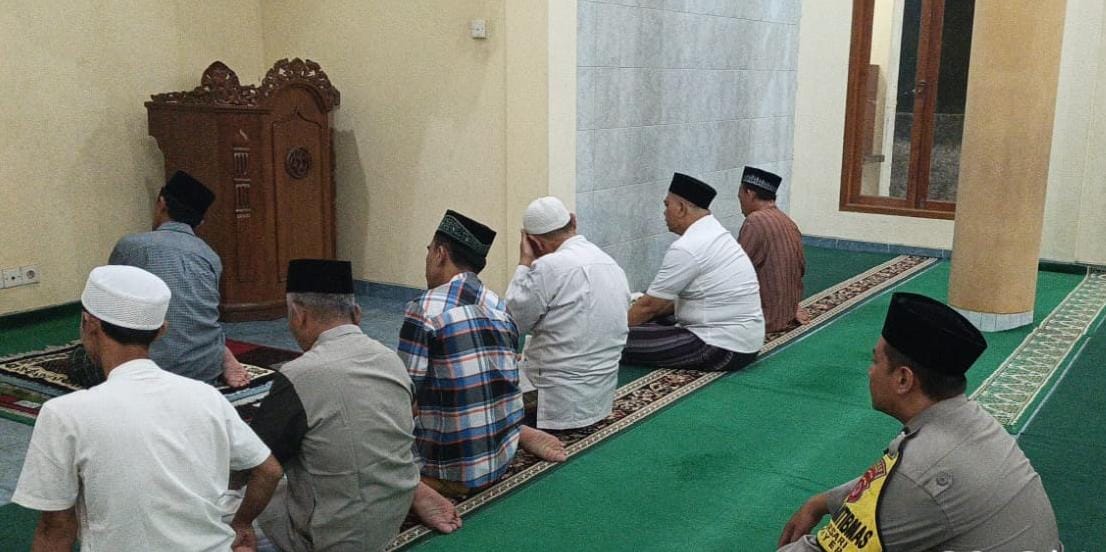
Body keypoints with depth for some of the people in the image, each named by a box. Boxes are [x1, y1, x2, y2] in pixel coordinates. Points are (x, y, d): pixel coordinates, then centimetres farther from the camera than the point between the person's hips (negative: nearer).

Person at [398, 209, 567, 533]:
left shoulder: (424, 309, -16)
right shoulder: (502, 308, 4)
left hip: (453, 471, -6)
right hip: (502, 458, 6)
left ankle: (411, 486, -17)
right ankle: (522, 433, 9)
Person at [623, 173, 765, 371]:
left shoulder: (686, 248, -18)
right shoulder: (716, 235, 11)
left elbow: (649, 305, -11)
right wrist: (639, 316, 15)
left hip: (724, 348, -10)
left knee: (623, 341, -17)